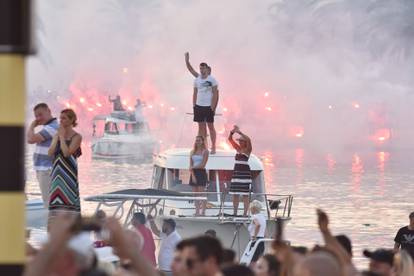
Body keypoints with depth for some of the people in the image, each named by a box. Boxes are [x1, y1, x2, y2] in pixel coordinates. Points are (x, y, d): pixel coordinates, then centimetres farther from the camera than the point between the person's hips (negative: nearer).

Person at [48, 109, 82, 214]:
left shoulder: (76, 137, -5)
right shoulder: (57, 135, 12)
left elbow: (67, 153, -16)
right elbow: (50, 153, 2)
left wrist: (62, 137, -9)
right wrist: (57, 138, -4)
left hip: (69, 173, -6)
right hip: (57, 172, 6)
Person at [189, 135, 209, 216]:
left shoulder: (205, 152, -3)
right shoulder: (193, 152, 12)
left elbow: (202, 165, -11)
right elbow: (191, 165, 5)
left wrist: (193, 167, -6)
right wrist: (193, 176, -6)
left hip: (201, 173, -5)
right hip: (194, 173, 5)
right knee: (195, 193, 3)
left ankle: (203, 212, -7)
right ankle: (197, 211, 5)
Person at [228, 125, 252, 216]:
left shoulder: (247, 149, -3)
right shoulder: (238, 148, 14)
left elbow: (248, 140, -22)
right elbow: (230, 139, 12)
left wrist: (239, 132, -22)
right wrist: (232, 132, -5)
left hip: (245, 172, -7)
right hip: (236, 172, 7)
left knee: (245, 194, -6)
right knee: (235, 194, 5)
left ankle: (245, 213, -6)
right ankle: (235, 212, 10)